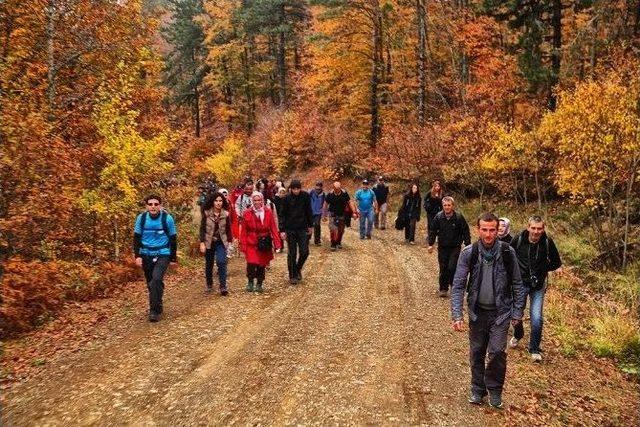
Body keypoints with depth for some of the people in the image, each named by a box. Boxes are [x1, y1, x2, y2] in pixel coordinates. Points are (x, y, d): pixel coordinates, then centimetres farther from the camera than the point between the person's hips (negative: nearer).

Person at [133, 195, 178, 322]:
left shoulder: (167, 218, -11)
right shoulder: (141, 218, -5)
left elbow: (173, 239, -1)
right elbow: (136, 238, 3)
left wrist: (173, 258, 2)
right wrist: (137, 255, -6)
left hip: (162, 255, -3)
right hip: (146, 255, 3)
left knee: (156, 280, -20)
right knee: (150, 283, 11)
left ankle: (155, 311, -11)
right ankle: (156, 307, 30)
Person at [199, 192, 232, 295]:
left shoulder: (226, 214, -3)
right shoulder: (206, 213, -6)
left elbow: (228, 229, 6)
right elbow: (202, 228, -4)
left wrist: (229, 241, 7)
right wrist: (202, 243, -10)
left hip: (221, 242, -1)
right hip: (208, 242, 1)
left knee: (221, 262, -16)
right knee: (209, 264, 12)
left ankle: (223, 287, -12)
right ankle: (209, 285, 31)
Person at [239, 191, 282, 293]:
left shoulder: (268, 212, 1)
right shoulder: (247, 213, -2)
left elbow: (273, 228, 0)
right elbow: (243, 231, -1)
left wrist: (277, 242, -7)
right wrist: (243, 245, -5)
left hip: (264, 244, 1)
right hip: (251, 244, -1)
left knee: (262, 265, 7)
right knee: (251, 264, -13)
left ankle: (259, 284, 27)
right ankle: (250, 282, 13)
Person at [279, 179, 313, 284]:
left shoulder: (306, 196, -3)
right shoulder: (287, 198, -7)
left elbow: (309, 211, 8)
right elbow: (283, 215, -4)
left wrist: (310, 225, 11)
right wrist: (282, 230, -10)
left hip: (303, 228, 1)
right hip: (290, 229, -1)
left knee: (304, 252, -1)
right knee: (292, 254, 3)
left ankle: (298, 269, 26)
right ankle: (292, 276, 15)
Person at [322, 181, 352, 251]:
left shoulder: (344, 194, -12)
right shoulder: (330, 194, -14)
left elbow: (349, 203, 0)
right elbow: (325, 205, -2)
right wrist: (324, 215, -1)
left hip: (342, 214, 2)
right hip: (332, 214, -2)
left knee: (341, 230, 11)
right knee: (333, 230, -13)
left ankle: (339, 242, 30)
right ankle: (333, 244, -2)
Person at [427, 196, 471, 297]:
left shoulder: (459, 218, -10)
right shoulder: (438, 217, -5)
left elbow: (466, 232, -2)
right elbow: (432, 231, 4)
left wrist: (468, 246, -4)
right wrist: (431, 244, 0)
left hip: (455, 248, -2)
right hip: (442, 247, 2)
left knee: (452, 268, -12)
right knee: (443, 269, 6)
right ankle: (443, 289, 18)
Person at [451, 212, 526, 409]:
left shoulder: (507, 252, -9)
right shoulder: (469, 253, -9)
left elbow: (517, 284, 1)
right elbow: (458, 285, -7)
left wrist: (517, 312, 1)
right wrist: (457, 314, -14)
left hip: (501, 311, -1)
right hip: (477, 311, 1)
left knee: (497, 351, -8)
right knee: (476, 352, 10)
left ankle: (495, 390, 16)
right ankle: (477, 389, 30)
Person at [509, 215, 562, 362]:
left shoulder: (548, 242, -13)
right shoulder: (518, 239, -13)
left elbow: (557, 263, 2)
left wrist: (542, 270, -3)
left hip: (538, 286, -1)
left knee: (537, 318, -8)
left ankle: (535, 350, 11)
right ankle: (517, 335, 45)